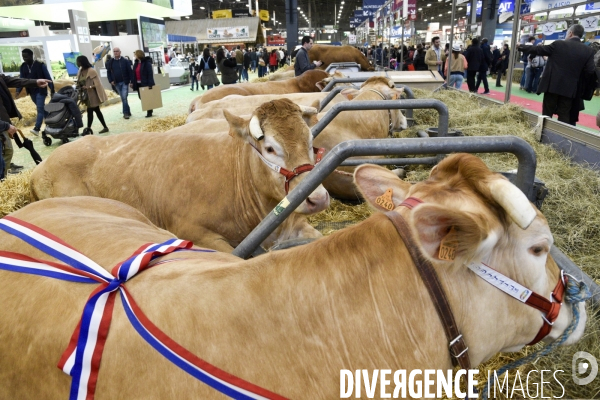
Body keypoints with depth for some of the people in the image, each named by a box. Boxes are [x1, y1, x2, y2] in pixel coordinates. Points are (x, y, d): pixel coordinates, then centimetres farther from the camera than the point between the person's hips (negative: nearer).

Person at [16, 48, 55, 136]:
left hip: (40, 91, -6)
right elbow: (21, 79, 6)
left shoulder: (40, 65, -10)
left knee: (40, 109, -13)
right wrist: (18, 90, -9)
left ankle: (36, 129, -20)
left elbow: (48, 78, -7)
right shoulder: (23, 67, 4)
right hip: (31, 92, 6)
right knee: (40, 108, 15)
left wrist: (52, 90, -10)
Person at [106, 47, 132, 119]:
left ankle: (126, 113, -8)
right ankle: (128, 112, 18)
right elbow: (108, 72, 11)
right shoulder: (110, 62, 6)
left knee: (124, 97, -12)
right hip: (116, 83, 4)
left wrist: (131, 81, -10)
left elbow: (130, 71, -4)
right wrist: (111, 81, -1)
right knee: (123, 98, 9)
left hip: (125, 82, -4)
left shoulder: (125, 61, -2)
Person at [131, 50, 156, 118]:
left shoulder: (147, 62, -10)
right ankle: (149, 111, 17)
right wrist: (133, 82, 9)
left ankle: (149, 112, 8)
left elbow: (150, 73, -16)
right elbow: (134, 73, 15)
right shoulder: (136, 63, 13)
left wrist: (150, 84, -23)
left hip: (145, 83, -7)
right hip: (138, 84, 8)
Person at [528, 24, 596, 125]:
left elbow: (539, 50, 5)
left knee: (546, 115, 6)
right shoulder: (588, 51, 3)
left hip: (552, 86, -2)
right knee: (564, 117, 6)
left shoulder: (558, 44, -3)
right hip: (570, 89, 2)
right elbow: (590, 71, -2)